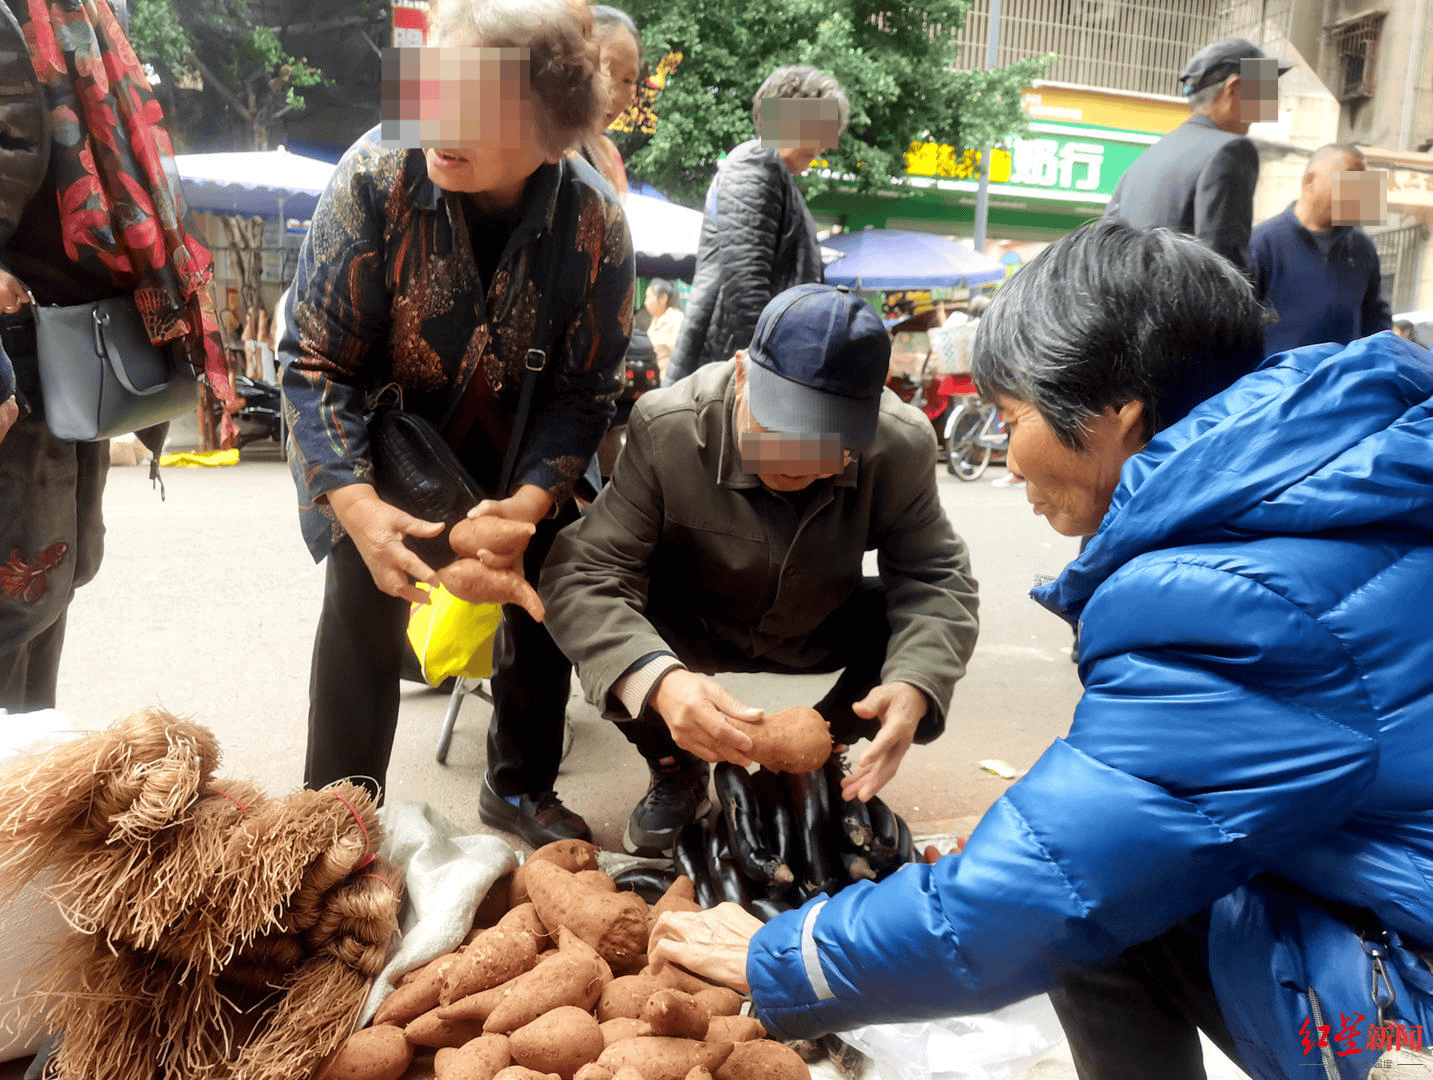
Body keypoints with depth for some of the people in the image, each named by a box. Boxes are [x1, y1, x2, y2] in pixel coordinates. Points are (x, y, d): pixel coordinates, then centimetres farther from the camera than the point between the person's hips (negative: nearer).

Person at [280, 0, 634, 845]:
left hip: (516, 448, 3)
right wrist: (357, 505, -36)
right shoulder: (378, 174, -28)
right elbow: (313, 358, -24)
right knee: (365, 609, -12)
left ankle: (522, 787, 29)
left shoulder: (595, 221, -23)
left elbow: (585, 387, -17)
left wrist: (531, 499, -34)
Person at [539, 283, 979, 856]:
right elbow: (580, 576, -34)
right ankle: (675, 773, 2)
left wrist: (914, 687, -41)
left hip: (815, 631, 2)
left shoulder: (902, 444, -24)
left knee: (919, 633, -25)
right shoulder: (665, 429, -31)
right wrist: (659, 681, -54)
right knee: (607, 626, -33)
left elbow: (936, 578, -19)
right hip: (690, 632, -2)